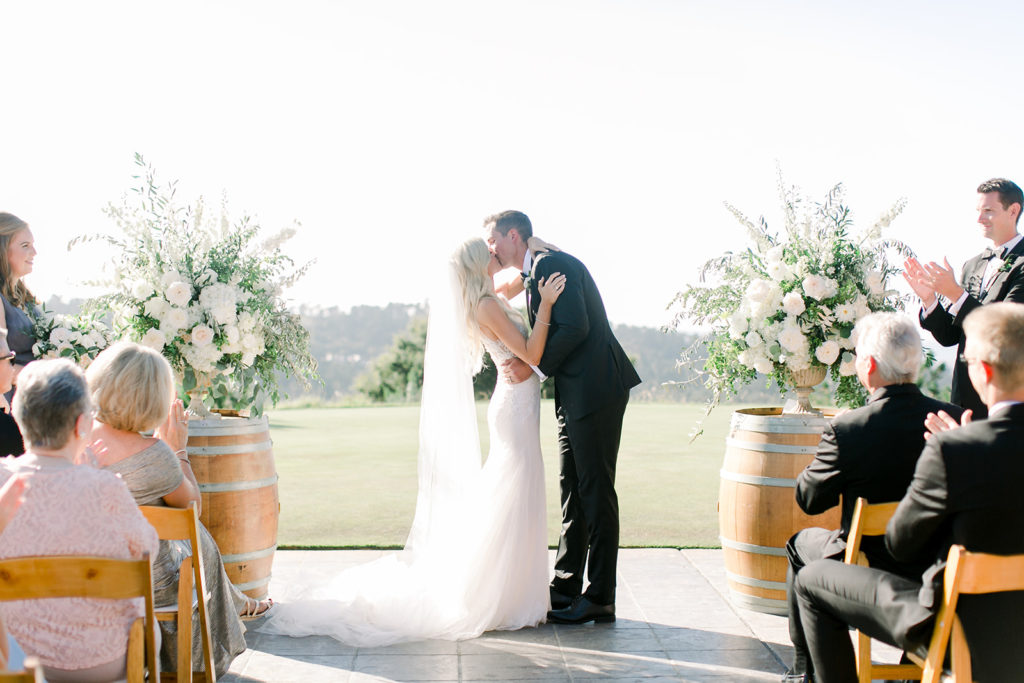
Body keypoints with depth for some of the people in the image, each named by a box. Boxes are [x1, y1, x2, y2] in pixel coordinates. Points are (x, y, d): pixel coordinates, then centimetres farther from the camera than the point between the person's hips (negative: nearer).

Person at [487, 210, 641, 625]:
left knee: (596, 492, -5)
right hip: (573, 395, 10)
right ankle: (565, 587, 22)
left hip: (596, 391, -10)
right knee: (572, 489, 14)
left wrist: (535, 367, -16)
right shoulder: (532, 274, 18)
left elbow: (575, 327, -21)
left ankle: (599, 598, 1)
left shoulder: (552, 264, -12)